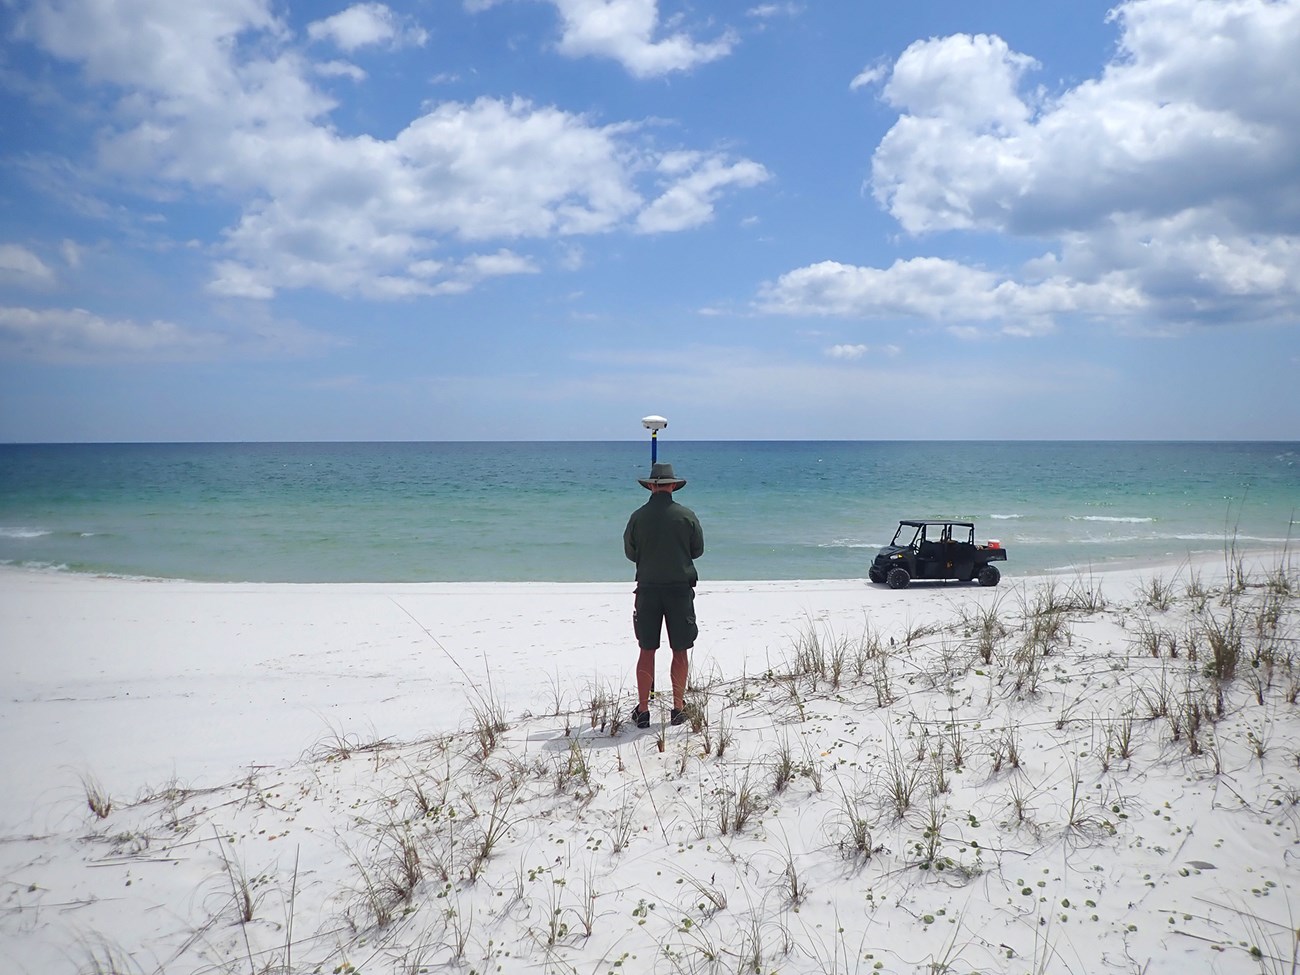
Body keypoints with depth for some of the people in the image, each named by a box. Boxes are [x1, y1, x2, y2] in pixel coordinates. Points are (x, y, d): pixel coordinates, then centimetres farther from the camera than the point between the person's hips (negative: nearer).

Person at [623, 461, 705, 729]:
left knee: (647, 651, 7)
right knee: (679, 652, 9)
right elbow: (698, 550, 5)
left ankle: (643, 710, 8)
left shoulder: (638, 516, -5)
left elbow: (630, 552, 5)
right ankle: (678, 707, 12)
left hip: (647, 588, 1)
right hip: (680, 587, 0)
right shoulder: (686, 515, -5)